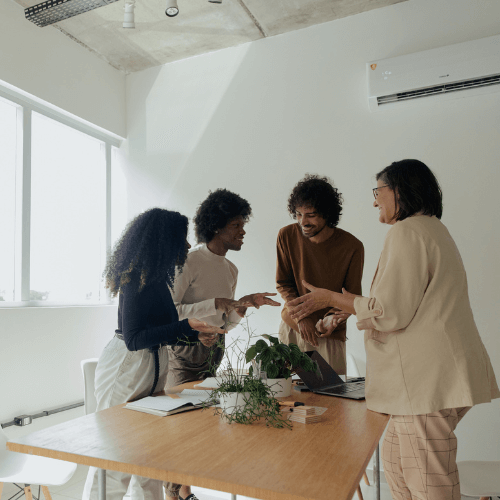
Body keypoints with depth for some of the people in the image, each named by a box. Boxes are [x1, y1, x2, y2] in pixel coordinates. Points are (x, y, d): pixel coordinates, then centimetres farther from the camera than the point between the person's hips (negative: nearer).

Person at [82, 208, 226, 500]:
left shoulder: (155, 278, 9)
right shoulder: (139, 280, -19)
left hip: (152, 369, 9)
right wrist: (187, 326, -26)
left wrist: (197, 337, 10)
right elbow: (134, 339, -23)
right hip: (127, 371, -9)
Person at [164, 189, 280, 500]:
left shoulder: (231, 269, 10)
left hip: (215, 352, 7)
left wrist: (241, 306, -6)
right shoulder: (190, 261, -13)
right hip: (187, 350, -7)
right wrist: (215, 303, -23)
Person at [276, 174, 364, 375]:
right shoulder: (287, 236, -7)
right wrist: (302, 317, -10)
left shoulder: (352, 247, -13)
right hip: (292, 326, 2)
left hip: (329, 335, -1)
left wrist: (333, 319, -23)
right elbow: (283, 284, 1)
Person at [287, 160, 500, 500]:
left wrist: (331, 298, -6)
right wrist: (348, 306, 27)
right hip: (433, 376, 10)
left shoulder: (407, 231, -12)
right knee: (395, 461, 19)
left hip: (427, 379, -10)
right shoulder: (432, 229, 20)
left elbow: (390, 312, -18)